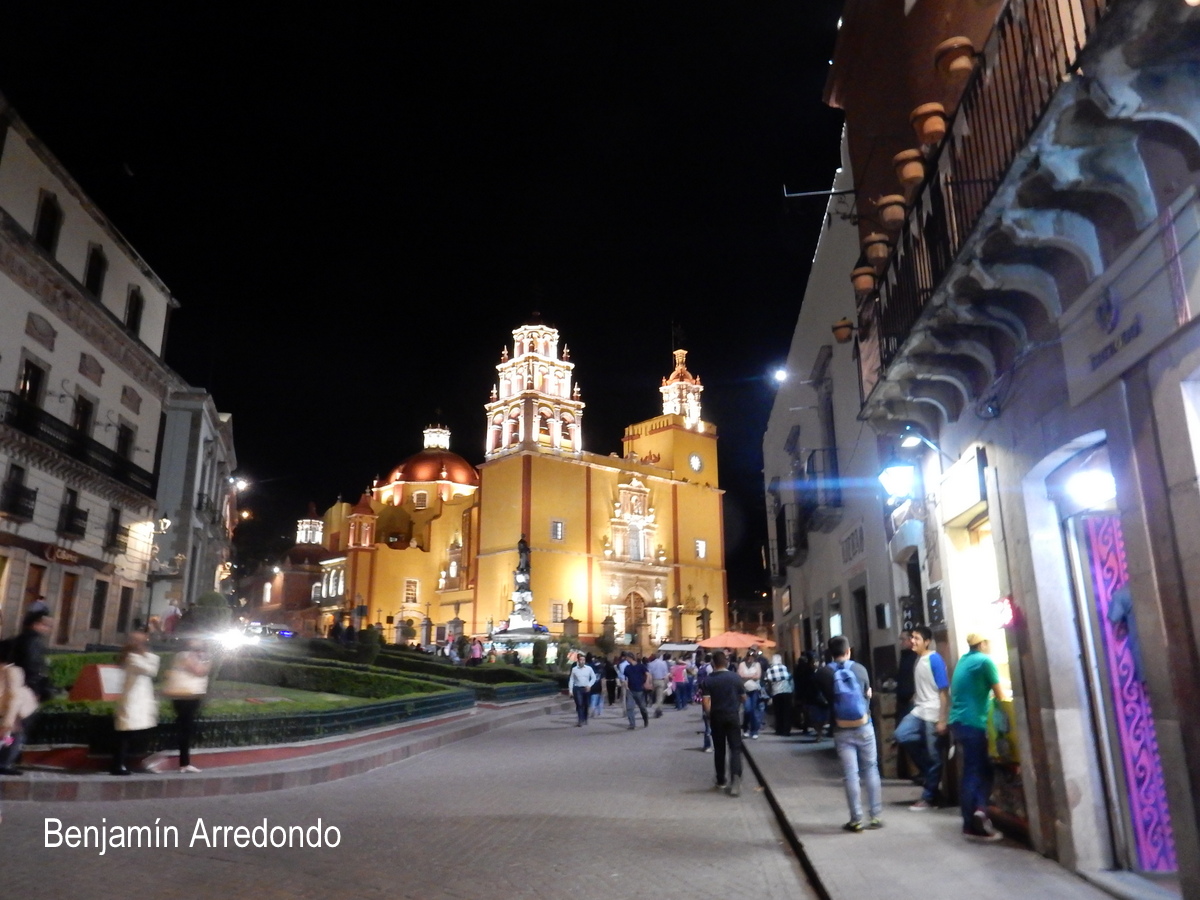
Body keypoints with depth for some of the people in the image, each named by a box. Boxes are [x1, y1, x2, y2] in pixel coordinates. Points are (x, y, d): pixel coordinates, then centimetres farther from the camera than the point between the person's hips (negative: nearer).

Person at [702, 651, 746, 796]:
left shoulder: (708, 680, -6)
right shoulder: (736, 678, -3)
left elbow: (706, 701, -12)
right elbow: (744, 698, 6)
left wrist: (709, 716, 2)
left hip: (716, 717, 1)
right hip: (732, 716, -1)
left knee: (719, 749, 13)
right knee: (735, 748, 0)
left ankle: (721, 781, 21)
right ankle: (735, 778, -19)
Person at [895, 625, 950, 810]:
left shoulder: (934, 659, -13)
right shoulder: (918, 660, 11)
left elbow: (944, 691, -15)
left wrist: (942, 719, -17)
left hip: (933, 714, -8)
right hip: (918, 711, 8)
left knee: (932, 756, 1)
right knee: (901, 735, -8)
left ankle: (928, 797, 11)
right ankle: (925, 769, 11)